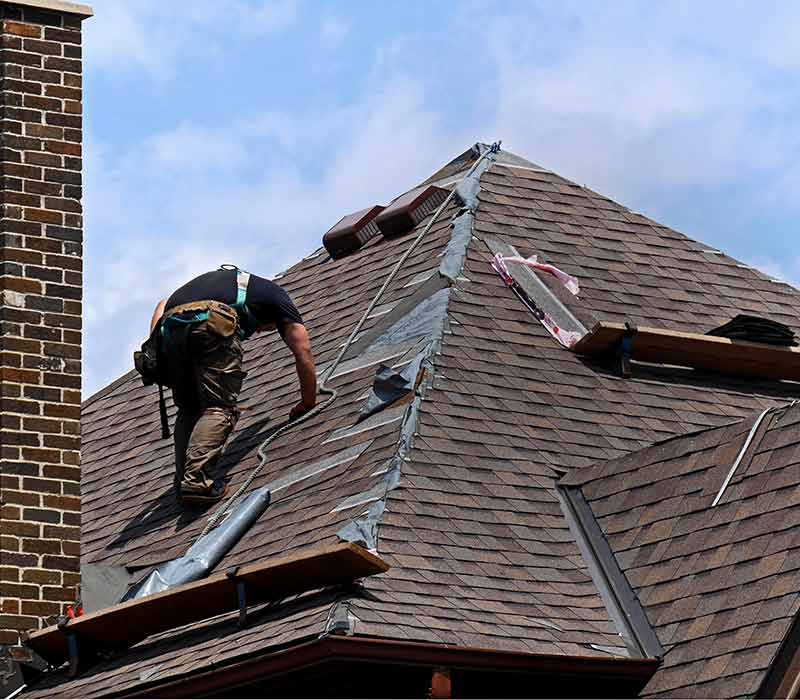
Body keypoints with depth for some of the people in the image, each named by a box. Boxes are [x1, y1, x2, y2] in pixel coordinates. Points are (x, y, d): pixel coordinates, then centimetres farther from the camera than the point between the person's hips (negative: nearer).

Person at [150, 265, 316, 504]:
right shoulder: (274, 294, 31)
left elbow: (163, 305, 31)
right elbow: (303, 351, 25)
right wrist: (308, 402, 33)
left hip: (172, 325, 5)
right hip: (214, 324, -5)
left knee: (188, 410, 16)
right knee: (219, 409, -5)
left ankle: (183, 480, 2)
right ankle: (195, 480, -22)